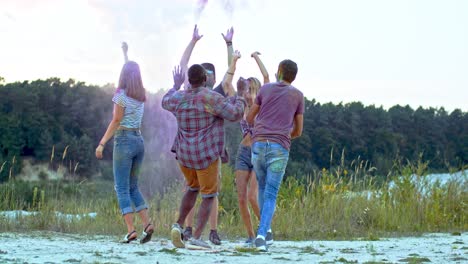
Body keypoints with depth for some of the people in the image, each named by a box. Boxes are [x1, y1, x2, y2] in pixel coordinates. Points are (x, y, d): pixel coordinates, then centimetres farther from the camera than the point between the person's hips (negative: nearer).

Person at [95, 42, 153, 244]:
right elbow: (132, 71, 29)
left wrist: (102, 143, -10)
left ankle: (131, 230, -13)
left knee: (122, 188, -4)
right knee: (132, 186, 15)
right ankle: (147, 224, -1)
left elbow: (116, 121, -12)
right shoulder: (141, 96, 11)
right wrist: (125, 53, 43)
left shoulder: (121, 95, -9)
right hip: (139, 141, 7)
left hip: (123, 140, -7)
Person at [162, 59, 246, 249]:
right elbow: (235, 114, -17)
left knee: (193, 188, 27)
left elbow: (166, 103, 23)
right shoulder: (212, 98, -17)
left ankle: (178, 226, 9)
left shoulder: (179, 98, -1)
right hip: (206, 155, -5)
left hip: (184, 154, 5)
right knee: (209, 197, 7)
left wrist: (176, 86, 36)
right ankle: (196, 238, -6)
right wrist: (239, 99, 1)